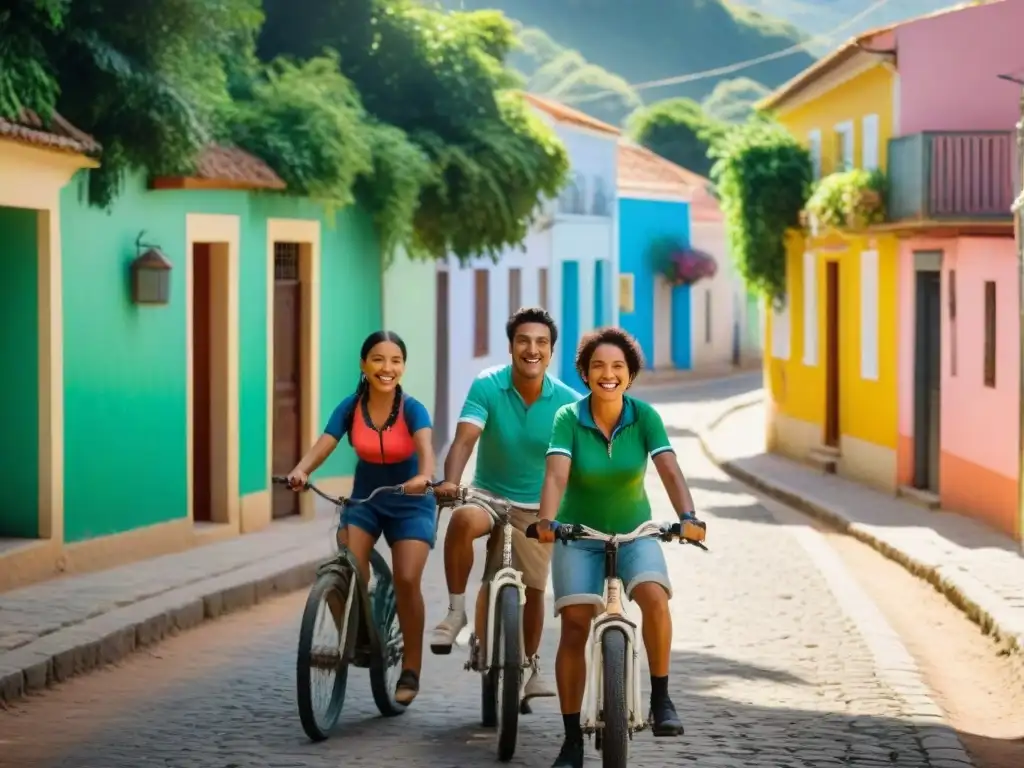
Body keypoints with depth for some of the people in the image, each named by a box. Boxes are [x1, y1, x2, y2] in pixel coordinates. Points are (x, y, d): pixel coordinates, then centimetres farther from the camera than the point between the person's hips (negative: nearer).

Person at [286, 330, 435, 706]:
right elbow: (323, 445, -24)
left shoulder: (412, 409, -19)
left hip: (410, 504, -2)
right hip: (364, 499, 2)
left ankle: (411, 670, -4)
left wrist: (424, 476, -59)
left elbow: (425, 446, -37)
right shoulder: (351, 408, -12)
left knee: (407, 580, -17)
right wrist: (301, 471, -45)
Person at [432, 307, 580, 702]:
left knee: (533, 590, 9)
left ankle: (530, 667, 34)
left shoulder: (567, 402, -15)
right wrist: (450, 481, -46)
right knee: (462, 521, -36)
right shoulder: (487, 387, -18)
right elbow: (466, 438, -29)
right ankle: (456, 611, -19)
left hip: (537, 507, 2)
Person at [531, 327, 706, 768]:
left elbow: (669, 471, -22)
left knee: (654, 596, -28)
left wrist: (687, 516, -40)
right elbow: (556, 474, -26)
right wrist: (546, 521, -44)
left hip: (634, 531, 0)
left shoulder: (644, 417, -11)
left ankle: (661, 698, -11)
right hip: (579, 535, 0)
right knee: (574, 627, -10)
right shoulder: (568, 418, -13)